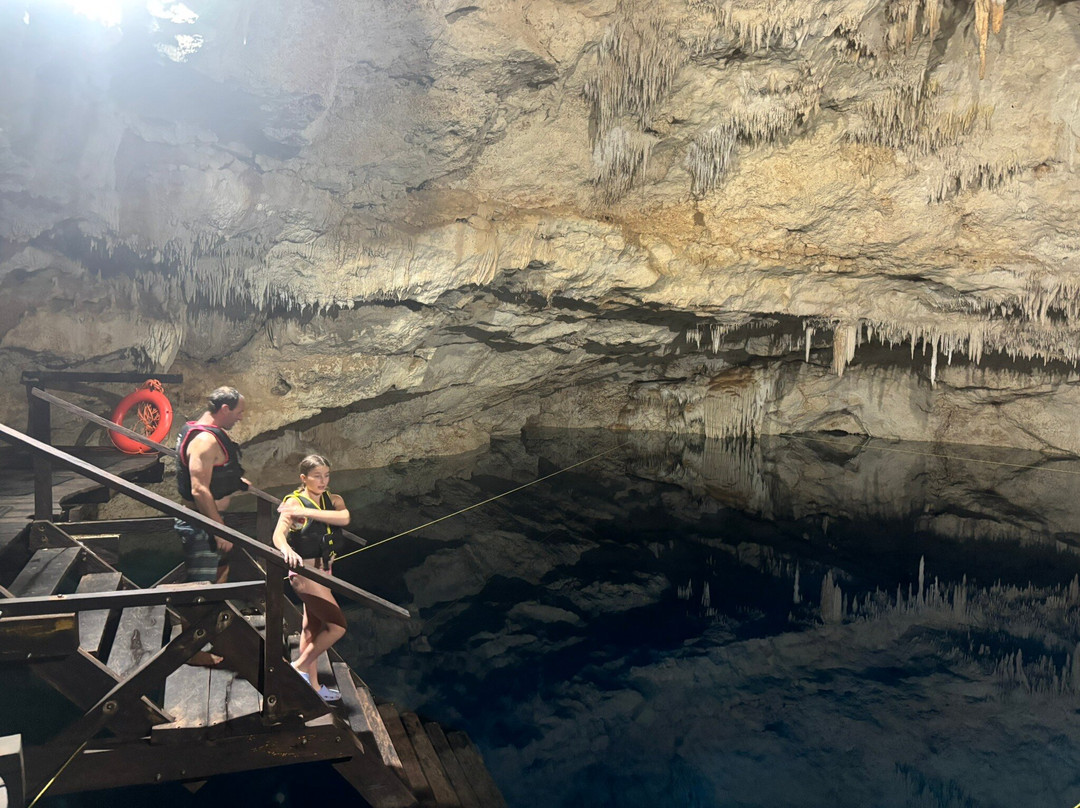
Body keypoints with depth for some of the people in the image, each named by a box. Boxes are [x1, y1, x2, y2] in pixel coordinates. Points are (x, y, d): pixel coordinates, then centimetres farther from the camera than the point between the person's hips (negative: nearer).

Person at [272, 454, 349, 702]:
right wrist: (287, 550, -51)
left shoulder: (333, 501, 2)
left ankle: (312, 684, 28)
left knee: (312, 627, 17)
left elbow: (344, 517, -20)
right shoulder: (293, 502, -14)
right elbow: (278, 535, -28)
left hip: (323, 570, 7)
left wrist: (305, 512, -29)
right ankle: (299, 667, 9)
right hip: (304, 572, -7)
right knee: (338, 625, -7)